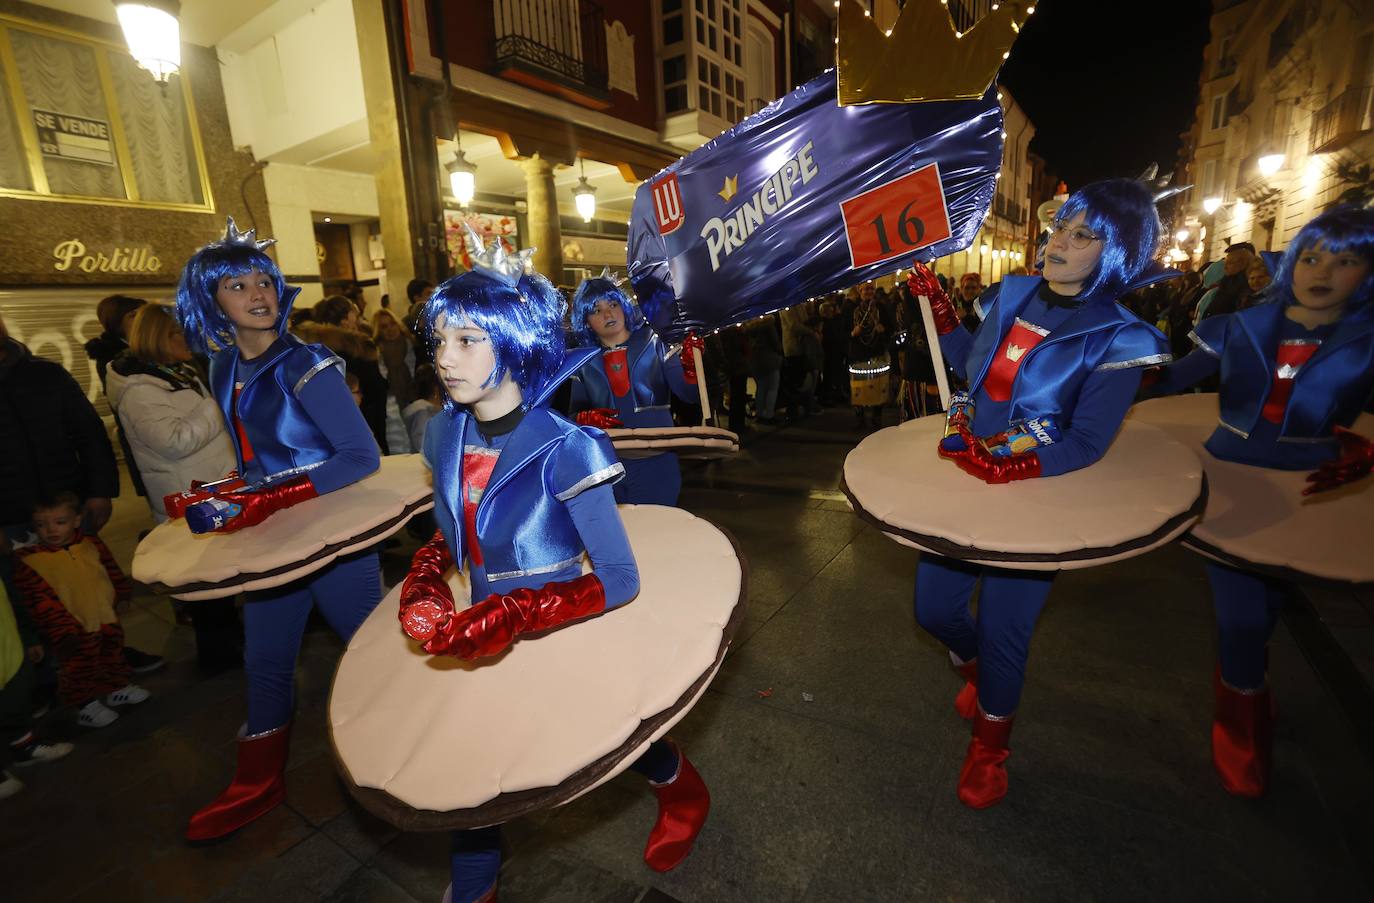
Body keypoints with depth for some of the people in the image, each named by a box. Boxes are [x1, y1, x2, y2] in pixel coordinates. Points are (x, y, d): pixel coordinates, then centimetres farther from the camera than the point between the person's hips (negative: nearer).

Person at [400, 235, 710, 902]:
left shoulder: (563, 450, -28)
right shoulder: (444, 433, -8)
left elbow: (619, 581, -26)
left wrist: (514, 615, -35)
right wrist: (423, 580, -11)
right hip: (485, 633, 5)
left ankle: (680, 789, 54)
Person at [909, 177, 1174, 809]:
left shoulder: (1118, 341, -13)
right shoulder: (1012, 296, 2)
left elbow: (1085, 445, -17)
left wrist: (1008, 468, -32)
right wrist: (938, 307, 5)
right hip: (963, 477, 5)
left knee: (1001, 632, 6)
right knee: (933, 609, 12)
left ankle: (990, 744, 37)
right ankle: (977, 670, 49)